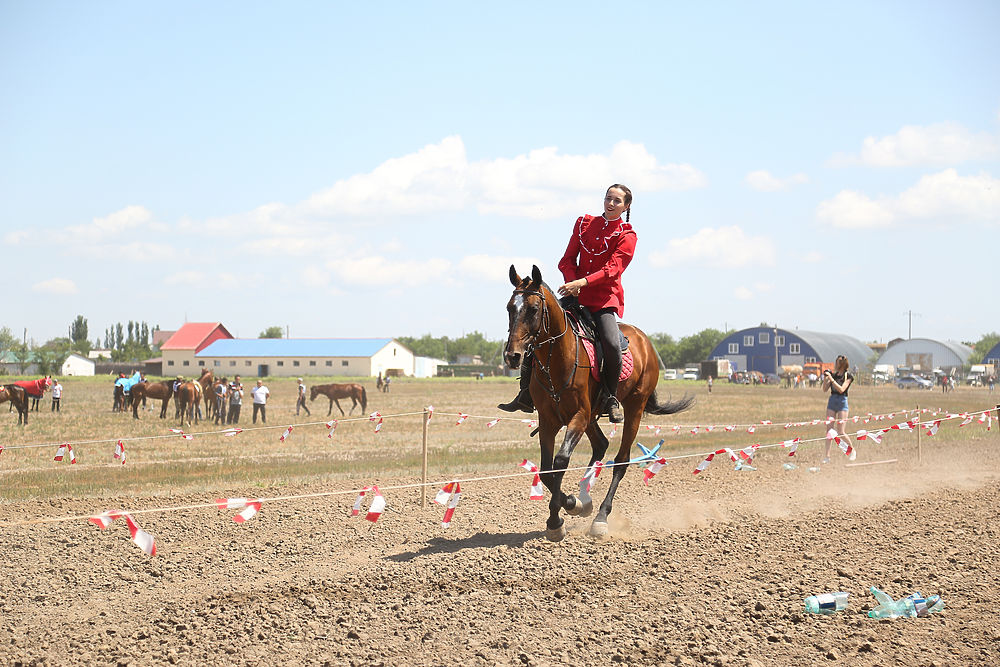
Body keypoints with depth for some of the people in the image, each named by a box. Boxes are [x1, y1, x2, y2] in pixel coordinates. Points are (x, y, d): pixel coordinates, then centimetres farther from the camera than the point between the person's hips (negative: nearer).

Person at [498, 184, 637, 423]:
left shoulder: (627, 236, -1)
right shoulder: (584, 223, 13)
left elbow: (613, 269, -15)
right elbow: (567, 260, 10)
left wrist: (582, 282, -29)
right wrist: (572, 282, -10)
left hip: (606, 299, -5)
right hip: (575, 295, 5)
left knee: (612, 344, -30)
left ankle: (609, 399, -9)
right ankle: (526, 396, 3)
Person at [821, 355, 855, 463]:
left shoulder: (848, 376, -4)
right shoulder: (834, 374, 12)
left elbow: (841, 389, -17)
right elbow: (825, 389, 11)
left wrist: (831, 379, -19)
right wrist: (825, 378, -3)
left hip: (842, 402, -5)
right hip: (832, 401, 5)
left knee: (840, 432, -8)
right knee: (829, 430, -1)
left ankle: (853, 450, 16)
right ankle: (827, 456, -1)